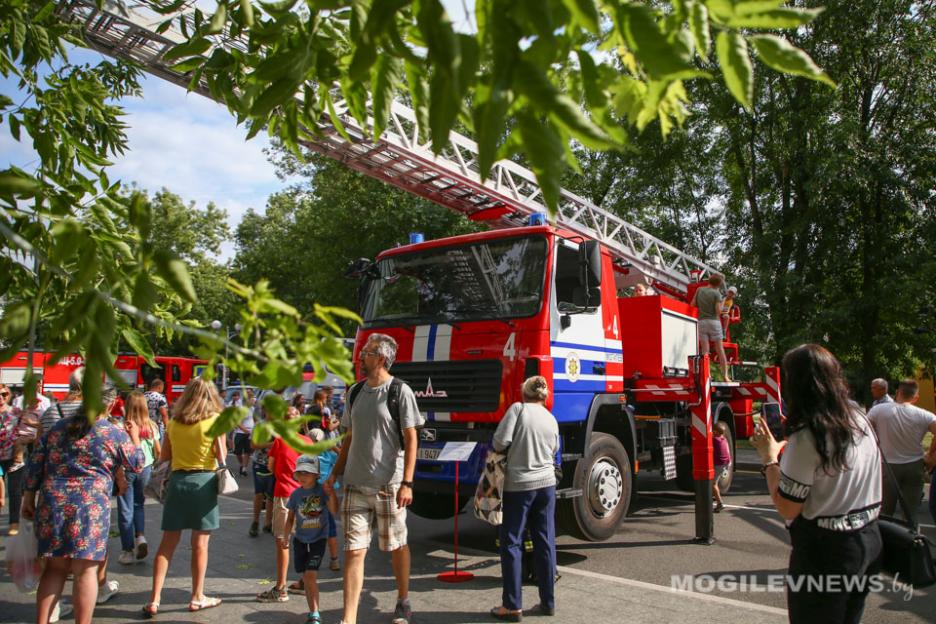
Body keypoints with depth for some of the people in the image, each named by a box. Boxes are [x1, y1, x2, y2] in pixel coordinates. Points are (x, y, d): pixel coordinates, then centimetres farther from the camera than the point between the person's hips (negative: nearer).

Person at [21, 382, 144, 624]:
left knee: (55, 567, 16)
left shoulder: (59, 427, 10)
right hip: (89, 507, -5)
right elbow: (137, 464, 9)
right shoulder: (116, 435, -3)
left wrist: (29, 497, 17)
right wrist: (135, 437, 23)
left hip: (52, 503, 5)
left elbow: (36, 463, 10)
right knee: (85, 570, 3)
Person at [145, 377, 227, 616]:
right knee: (200, 543, 6)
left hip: (177, 480, 4)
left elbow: (164, 456, 10)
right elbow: (221, 457, -6)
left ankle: (154, 600, 9)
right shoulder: (215, 420, -7)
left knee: (168, 542, 9)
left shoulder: (174, 421, 5)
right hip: (203, 480, -3)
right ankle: (197, 597, 18)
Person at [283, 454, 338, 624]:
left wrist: (330, 491, -30)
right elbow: (290, 518, 9)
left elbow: (334, 511, -21)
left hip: (318, 539, -4)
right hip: (300, 540, 4)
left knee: (310, 575, -12)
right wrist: (286, 537, 6)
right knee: (306, 578, 9)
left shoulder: (322, 491, -10)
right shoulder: (296, 494, -1)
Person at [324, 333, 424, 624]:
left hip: (389, 486, -4)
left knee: (396, 546, 12)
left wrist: (407, 483, -16)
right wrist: (335, 474, 12)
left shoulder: (400, 392, -8)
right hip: (356, 485, 5)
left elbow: (411, 440, -10)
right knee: (354, 551, 2)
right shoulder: (356, 392, 10)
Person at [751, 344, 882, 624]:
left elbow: (787, 508, -19)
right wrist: (784, 451, 11)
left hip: (825, 548, -8)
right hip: (868, 538, 8)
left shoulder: (807, 437, -23)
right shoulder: (860, 420, 0)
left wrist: (769, 457, -9)